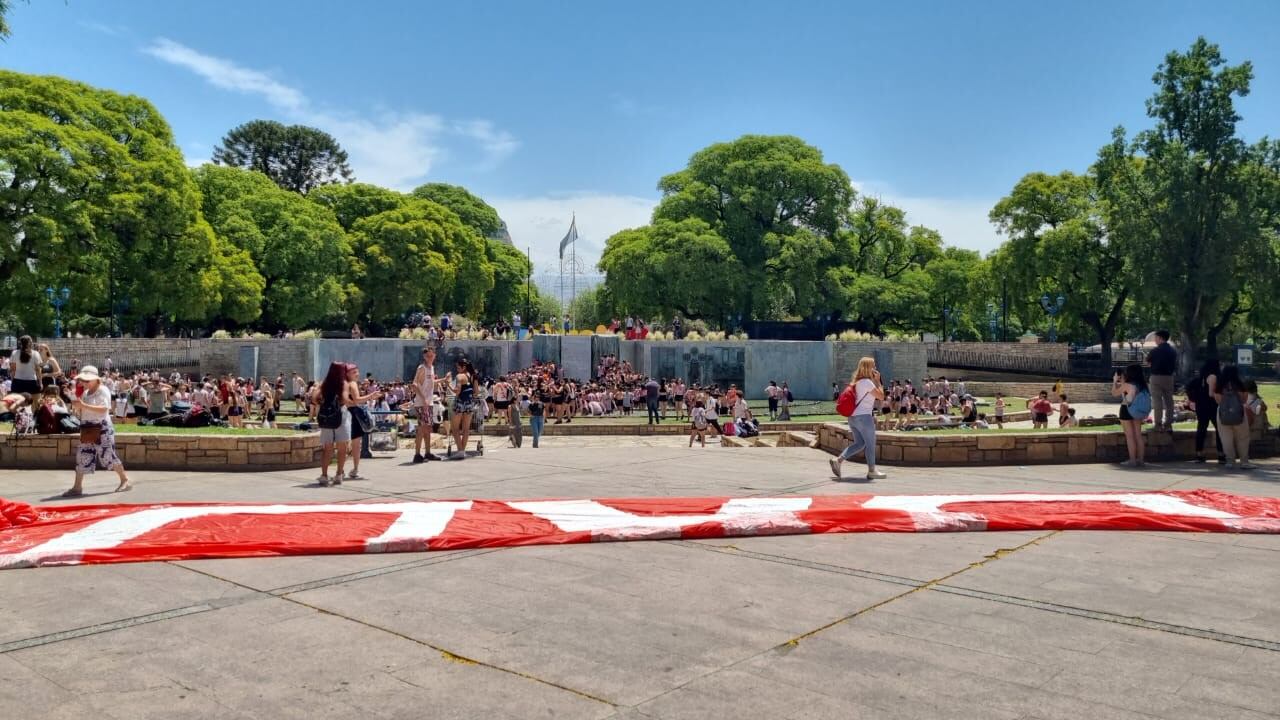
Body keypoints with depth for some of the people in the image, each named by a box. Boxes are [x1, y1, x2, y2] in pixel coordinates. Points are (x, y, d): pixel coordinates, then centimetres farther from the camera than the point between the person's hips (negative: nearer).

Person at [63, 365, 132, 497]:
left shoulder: (103, 390, -10)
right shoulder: (85, 393, 14)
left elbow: (103, 409, -24)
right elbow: (81, 413, 18)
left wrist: (84, 405, -29)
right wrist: (77, 406, -4)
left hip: (101, 428, -7)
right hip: (88, 429, 8)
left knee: (108, 455, -3)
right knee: (82, 457, 4)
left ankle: (125, 481, 9)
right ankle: (77, 487, 8)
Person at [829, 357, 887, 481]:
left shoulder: (857, 381, 15)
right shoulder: (867, 382, -13)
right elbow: (881, 396, -9)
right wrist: (877, 381, -3)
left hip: (853, 417, 9)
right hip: (864, 416, -9)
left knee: (859, 443, 13)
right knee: (870, 444, 3)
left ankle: (838, 460, 1)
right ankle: (872, 471, 9)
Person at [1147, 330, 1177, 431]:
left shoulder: (1155, 350, -11)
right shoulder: (1173, 351, 7)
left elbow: (1147, 362, 2)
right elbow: (1175, 365, 12)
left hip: (1157, 377, -5)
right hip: (1169, 377, 5)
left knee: (1157, 401, -2)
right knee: (1169, 400, 9)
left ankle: (1158, 424, -4)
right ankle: (1168, 423, 10)